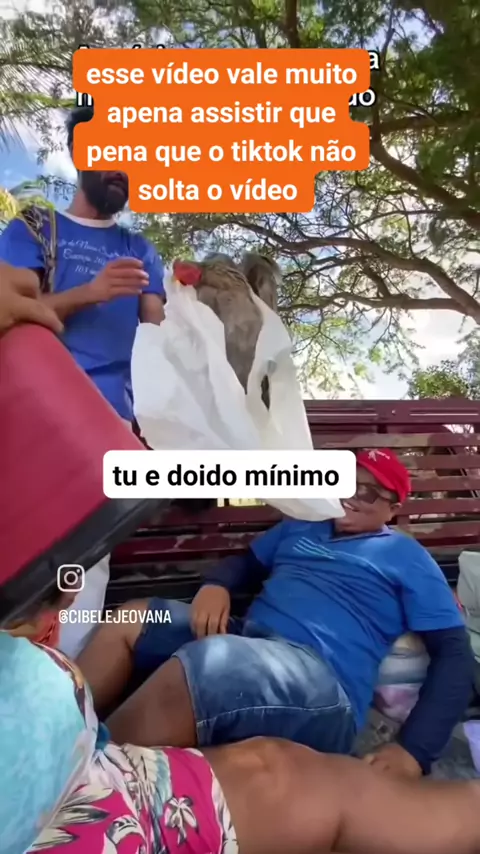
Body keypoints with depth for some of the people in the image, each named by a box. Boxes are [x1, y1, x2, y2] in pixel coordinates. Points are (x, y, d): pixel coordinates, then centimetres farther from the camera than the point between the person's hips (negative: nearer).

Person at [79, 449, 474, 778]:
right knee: (128, 622, -5)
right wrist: (216, 585, 3)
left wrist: (414, 750, -12)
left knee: (198, 669, -34)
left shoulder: (407, 557, 10)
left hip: (323, 680, -6)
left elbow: (456, 654, 4)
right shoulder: (301, 525, 24)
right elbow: (247, 562, 29)